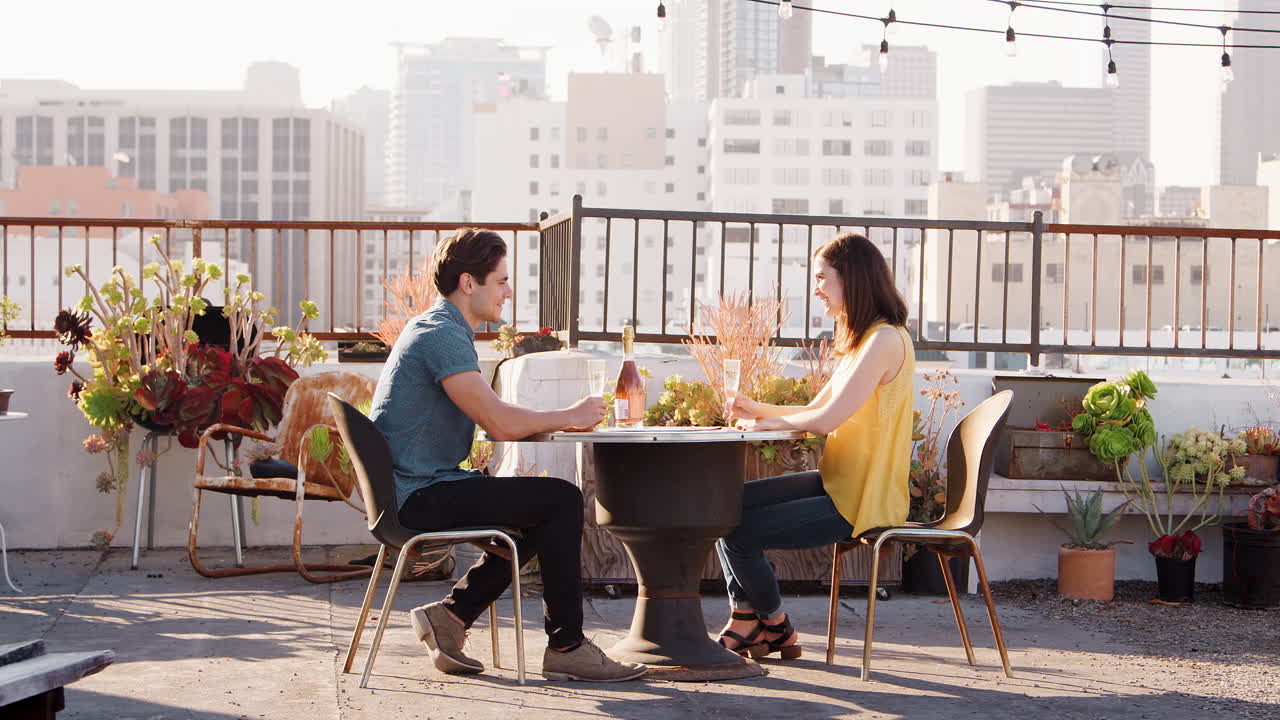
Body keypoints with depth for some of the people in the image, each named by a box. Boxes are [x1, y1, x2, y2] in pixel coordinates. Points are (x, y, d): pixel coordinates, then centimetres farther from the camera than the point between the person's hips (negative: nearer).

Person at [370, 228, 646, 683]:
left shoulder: (439, 330, 18)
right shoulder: (442, 335, -16)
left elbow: (497, 423, 17)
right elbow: (501, 424, -23)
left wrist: (565, 419, 5)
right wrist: (569, 417, -7)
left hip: (417, 490, 11)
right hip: (421, 495, -11)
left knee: (542, 516, 21)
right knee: (562, 499, -13)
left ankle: (452, 613, 15)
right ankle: (565, 647, -7)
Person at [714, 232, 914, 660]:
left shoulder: (886, 339, -18)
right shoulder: (861, 338, 16)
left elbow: (827, 419, -23)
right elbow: (818, 409, 18)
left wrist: (772, 422, -7)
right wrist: (757, 410, 5)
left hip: (859, 504, -10)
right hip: (837, 484, 10)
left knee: (739, 531, -14)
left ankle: (776, 628, 10)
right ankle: (744, 620, 10)